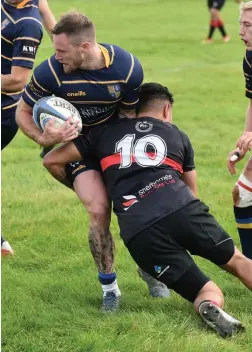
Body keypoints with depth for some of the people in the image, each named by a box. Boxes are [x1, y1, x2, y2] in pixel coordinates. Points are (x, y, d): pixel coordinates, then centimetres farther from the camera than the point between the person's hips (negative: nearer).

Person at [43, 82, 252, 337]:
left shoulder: (105, 133, 24)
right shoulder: (178, 136, 27)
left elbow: (52, 161, 25)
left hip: (138, 232, 0)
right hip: (182, 210, 0)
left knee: (209, 296, 8)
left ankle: (210, 309, -29)